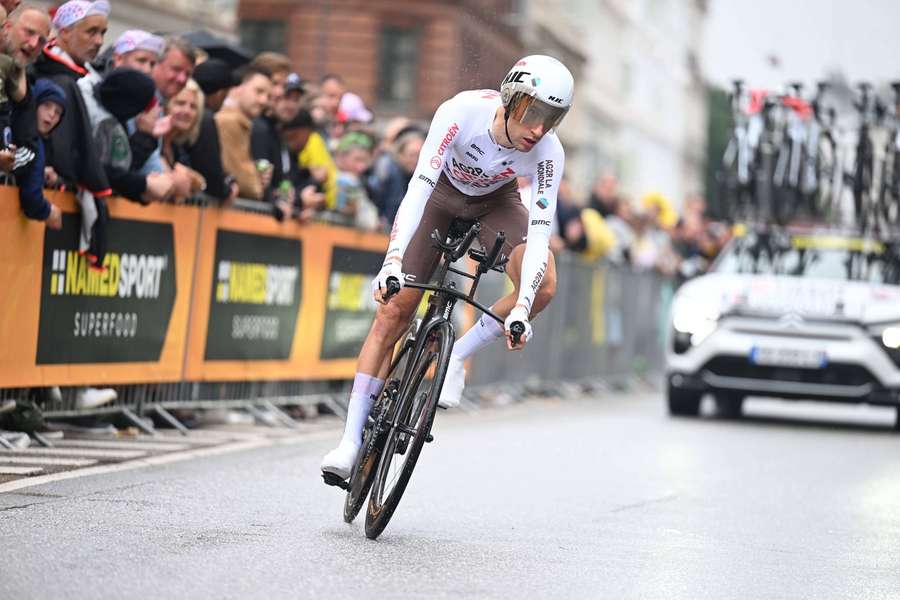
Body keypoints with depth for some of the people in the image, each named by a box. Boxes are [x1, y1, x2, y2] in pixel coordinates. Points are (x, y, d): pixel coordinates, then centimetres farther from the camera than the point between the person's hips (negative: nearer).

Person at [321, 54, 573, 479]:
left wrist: (521, 308, -44)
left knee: (544, 285, -27)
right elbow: (418, 186, -40)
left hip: (494, 203, 1)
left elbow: (539, 233, -33)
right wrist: (392, 261, -51)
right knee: (394, 308, -10)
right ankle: (351, 440, -5)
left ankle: (458, 356, -4)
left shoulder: (548, 153, -31)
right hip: (441, 193, -1)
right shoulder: (462, 112, -36)